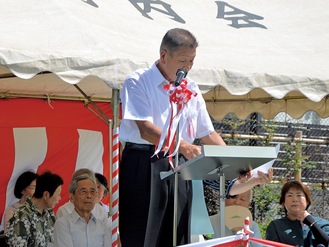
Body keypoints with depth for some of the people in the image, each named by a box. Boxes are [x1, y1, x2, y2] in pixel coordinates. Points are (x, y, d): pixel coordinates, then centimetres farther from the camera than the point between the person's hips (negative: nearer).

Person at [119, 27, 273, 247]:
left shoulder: (191, 88, 16)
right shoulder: (138, 82, -3)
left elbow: (208, 134, 16)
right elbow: (146, 130, -16)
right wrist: (183, 146, -29)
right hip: (143, 166, -6)